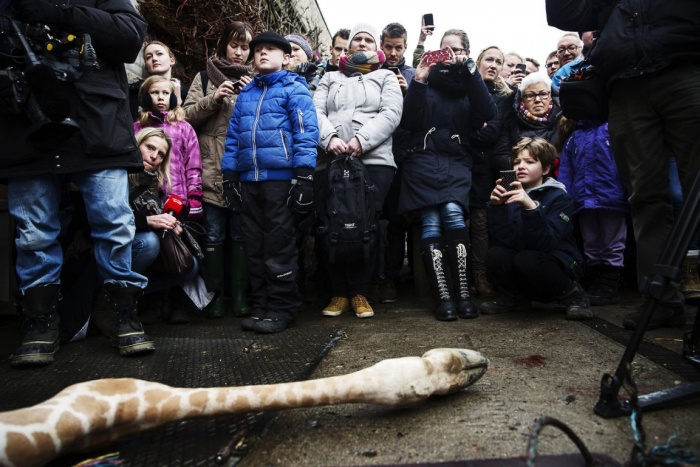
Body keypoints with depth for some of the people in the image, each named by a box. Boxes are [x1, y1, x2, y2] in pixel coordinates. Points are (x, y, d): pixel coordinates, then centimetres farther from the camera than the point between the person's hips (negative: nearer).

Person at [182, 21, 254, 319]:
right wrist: (213, 98, -9)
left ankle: (240, 294, 11)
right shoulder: (205, 77, 12)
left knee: (240, 233, 4)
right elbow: (188, 115, 4)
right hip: (212, 169, 0)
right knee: (214, 234, 2)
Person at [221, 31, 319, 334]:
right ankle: (261, 305, 19)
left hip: (280, 178, -6)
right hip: (248, 180, 6)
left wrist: (303, 174, -16)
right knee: (254, 246, 9)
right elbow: (233, 136, 20)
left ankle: (282, 308, 8)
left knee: (279, 245, -2)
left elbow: (306, 131, -7)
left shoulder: (294, 88, 3)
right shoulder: (245, 94, 21)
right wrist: (229, 174, 13)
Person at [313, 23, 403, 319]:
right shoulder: (330, 78, 26)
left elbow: (391, 114, 2)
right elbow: (316, 111, 10)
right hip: (330, 161, 2)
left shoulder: (386, 78, 20)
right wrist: (329, 138, -12)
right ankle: (339, 292, 9)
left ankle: (359, 293, 6)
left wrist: (361, 140, -13)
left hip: (374, 160, -2)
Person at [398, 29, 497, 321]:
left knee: (453, 213, -25)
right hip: (424, 159, 0)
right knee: (431, 223, -16)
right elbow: (407, 122, 2)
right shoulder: (428, 81, 14)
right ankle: (443, 296, -16)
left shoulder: (470, 84, 16)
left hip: (457, 162, 0)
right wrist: (417, 82, -7)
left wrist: (469, 71, -8)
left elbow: (488, 114, -5)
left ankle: (463, 292, -19)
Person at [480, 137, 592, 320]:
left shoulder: (559, 197, -12)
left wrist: (531, 207, -40)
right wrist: (496, 206, -28)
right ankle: (517, 296, 5)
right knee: (495, 255, -25)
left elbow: (544, 244, -27)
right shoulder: (512, 195, 0)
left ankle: (572, 293, -5)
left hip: (559, 266, -4)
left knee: (526, 261, -34)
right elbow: (507, 242, -15)